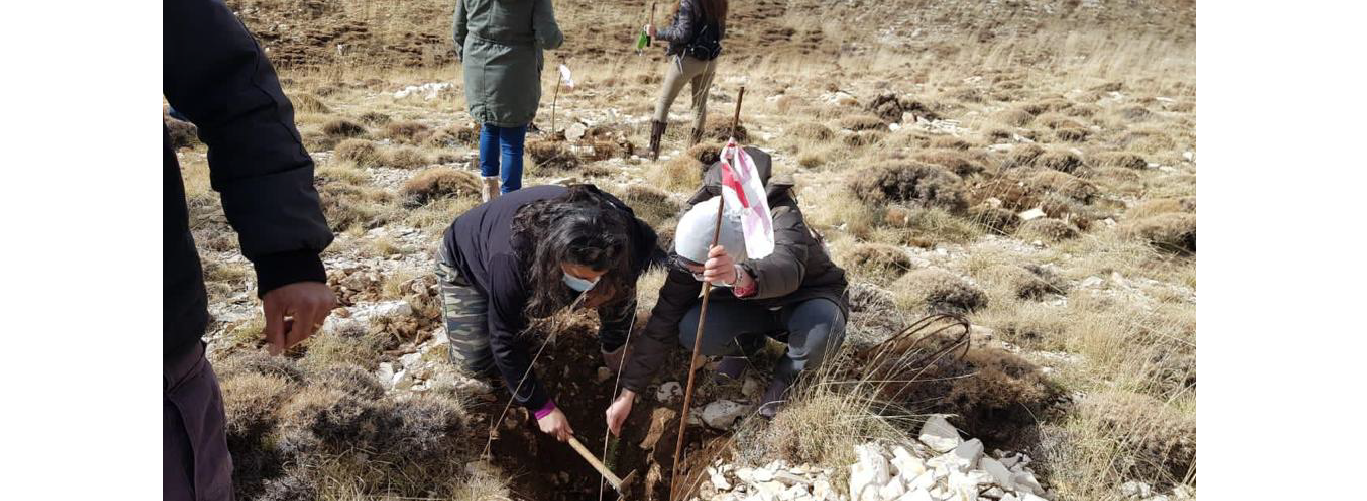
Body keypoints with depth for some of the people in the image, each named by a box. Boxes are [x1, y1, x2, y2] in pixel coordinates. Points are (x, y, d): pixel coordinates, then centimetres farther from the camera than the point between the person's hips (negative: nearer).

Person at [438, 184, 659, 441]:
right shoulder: (511, 259, -48)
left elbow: (620, 287, -13)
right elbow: (505, 340, -35)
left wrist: (614, 345, -5)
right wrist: (542, 407, -30)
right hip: (467, 262, -5)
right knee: (477, 359, -19)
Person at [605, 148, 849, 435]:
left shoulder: (779, 216, -37)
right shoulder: (693, 251, -24)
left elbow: (787, 268, -58)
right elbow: (665, 319, -19)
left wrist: (741, 277, -80)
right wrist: (628, 392, -19)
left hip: (809, 294, -3)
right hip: (752, 305, 3)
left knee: (820, 332, -40)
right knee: (691, 331, -26)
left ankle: (788, 374, -4)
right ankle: (748, 343, 8)